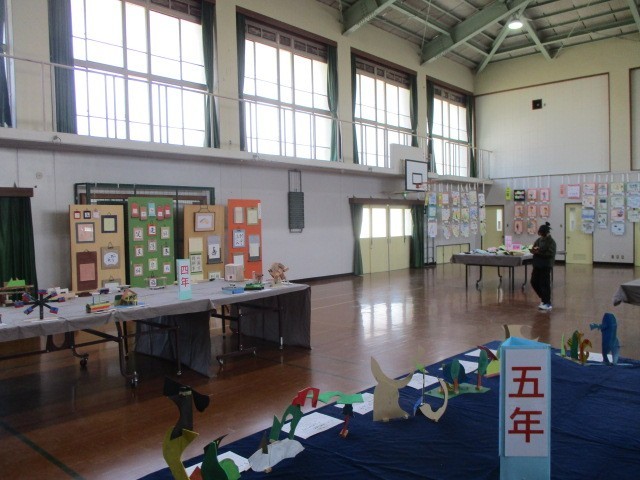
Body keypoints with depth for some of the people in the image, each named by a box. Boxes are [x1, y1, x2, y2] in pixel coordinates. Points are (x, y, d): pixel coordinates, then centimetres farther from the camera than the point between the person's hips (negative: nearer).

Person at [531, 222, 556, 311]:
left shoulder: (551, 242, -11)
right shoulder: (539, 239, 9)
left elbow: (550, 253, -20)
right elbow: (532, 249, 13)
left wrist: (539, 252, -23)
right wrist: (534, 249, -10)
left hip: (546, 265, -7)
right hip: (537, 264, 7)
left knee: (544, 284, -4)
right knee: (534, 282, 11)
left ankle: (547, 303, 5)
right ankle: (543, 298, 30)